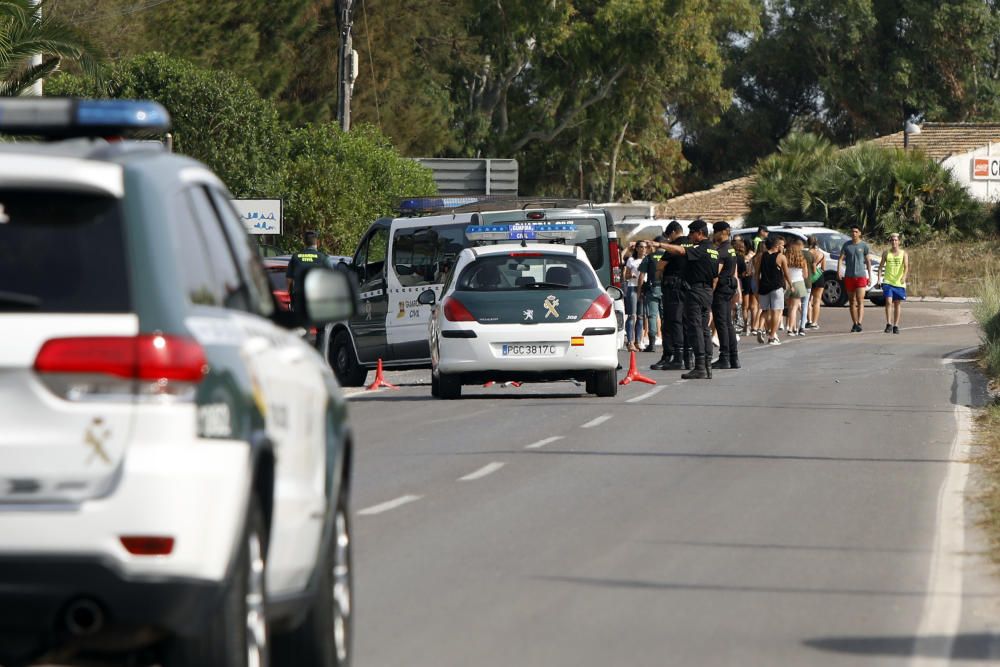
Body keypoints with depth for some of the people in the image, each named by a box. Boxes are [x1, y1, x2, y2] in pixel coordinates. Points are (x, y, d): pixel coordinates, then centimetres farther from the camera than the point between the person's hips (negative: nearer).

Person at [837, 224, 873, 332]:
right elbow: (841, 258, 4)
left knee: (860, 301, -12)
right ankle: (854, 324, 14)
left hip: (861, 276, -3)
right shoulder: (847, 245, 7)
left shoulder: (864, 246, 2)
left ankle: (859, 323, -20)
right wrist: (838, 270, -13)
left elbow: (868, 261, 5)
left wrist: (870, 276, 2)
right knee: (852, 302, 8)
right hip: (849, 276, 3)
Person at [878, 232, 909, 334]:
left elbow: (906, 267, -10)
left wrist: (904, 276, -28)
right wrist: (879, 277, -9)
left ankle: (896, 326, 14)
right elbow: (881, 266, 6)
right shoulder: (886, 254, 5)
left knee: (897, 304, 6)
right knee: (888, 302, -15)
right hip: (888, 282, 0)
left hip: (899, 283, 0)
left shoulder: (903, 254, 1)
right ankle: (889, 324, -13)